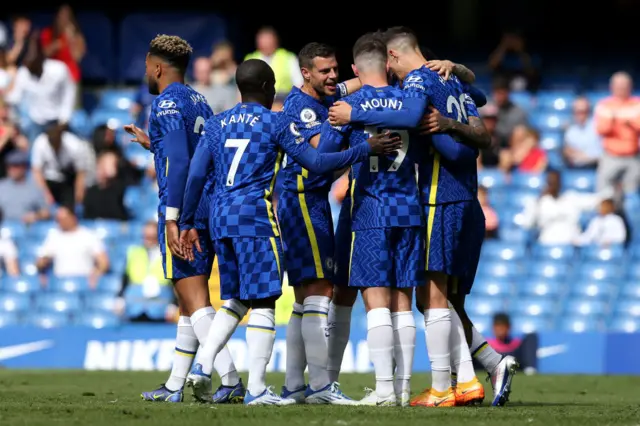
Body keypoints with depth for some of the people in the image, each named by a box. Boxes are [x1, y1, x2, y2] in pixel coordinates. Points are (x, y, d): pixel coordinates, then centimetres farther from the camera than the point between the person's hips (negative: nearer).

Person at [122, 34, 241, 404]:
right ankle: (174, 387, 20)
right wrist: (153, 144, 35)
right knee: (191, 301, 13)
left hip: (182, 209, -9)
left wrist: (171, 218, -20)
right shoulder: (199, 102, 18)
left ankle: (231, 381, -20)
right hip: (210, 209, 9)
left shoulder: (167, 103, -9)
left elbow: (179, 163, -19)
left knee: (195, 301, -10)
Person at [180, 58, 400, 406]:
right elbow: (316, 163, -6)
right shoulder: (276, 123, -1)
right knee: (263, 301, -4)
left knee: (234, 299, 18)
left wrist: (187, 224, 13)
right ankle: (256, 388, -8)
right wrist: (365, 150, 0)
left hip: (220, 219, 6)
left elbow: (196, 175, 8)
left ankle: (202, 366, 4)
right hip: (255, 215, -6)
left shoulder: (216, 125, 14)